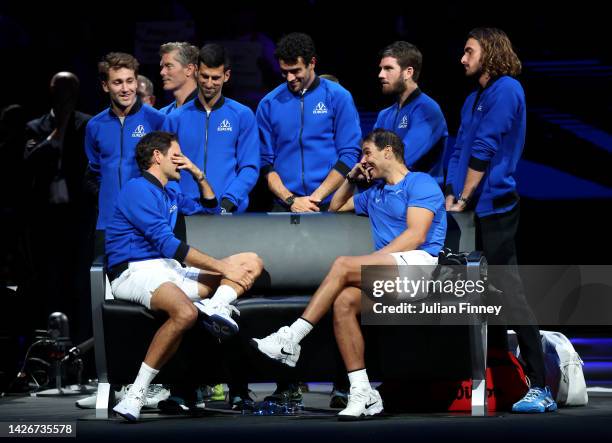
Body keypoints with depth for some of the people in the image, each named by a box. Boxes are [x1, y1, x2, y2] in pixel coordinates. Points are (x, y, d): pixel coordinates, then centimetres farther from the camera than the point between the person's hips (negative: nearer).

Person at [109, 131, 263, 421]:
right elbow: (167, 244, -15)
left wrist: (199, 176, 19)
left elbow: (210, 208, 39)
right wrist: (222, 267, -14)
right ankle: (137, 394, -37)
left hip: (170, 268, 10)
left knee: (251, 263, 4)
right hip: (135, 271, -10)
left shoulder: (170, 193, 23)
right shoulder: (139, 190, -7)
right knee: (185, 312, -41)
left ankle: (217, 306, -28)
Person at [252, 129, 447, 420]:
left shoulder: (420, 183, 2)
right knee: (344, 302, -24)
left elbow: (416, 235, -12)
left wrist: (368, 262, -17)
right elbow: (336, 208, 44)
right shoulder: (374, 193, 29)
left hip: (422, 261, -7)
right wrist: (351, 179, 26)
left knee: (343, 265, -25)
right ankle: (362, 394, -29)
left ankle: (291, 340, -22)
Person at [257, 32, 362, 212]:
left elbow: (349, 156, -3)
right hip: (284, 207, 2)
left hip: (331, 204, -2)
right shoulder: (269, 104, 7)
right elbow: (266, 162, 5)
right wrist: (291, 200, -9)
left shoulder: (338, 97, 1)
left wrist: (316, 197, -11)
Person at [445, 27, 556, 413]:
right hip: (470, 209, 9)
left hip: (493, 207, -9)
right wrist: (451, 197, 6)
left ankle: (541, 388, -9)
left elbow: (485, 150, -15)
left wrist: (464, 199, -13)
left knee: (510, 293, -10)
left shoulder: (506, 90, -9)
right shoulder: (475, 99, 19)